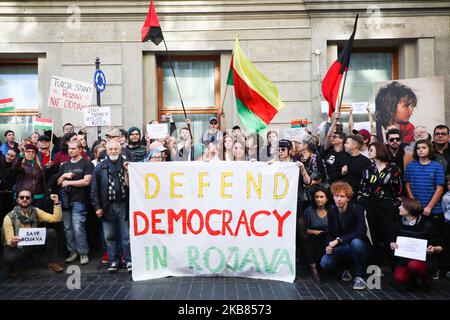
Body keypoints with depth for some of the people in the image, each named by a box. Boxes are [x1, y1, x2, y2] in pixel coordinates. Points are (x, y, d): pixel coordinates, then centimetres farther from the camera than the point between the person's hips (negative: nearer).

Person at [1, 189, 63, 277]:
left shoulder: (35, 211, -7)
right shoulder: (9, 217, -18)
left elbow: (56, 218, -13)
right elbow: (9, 242, -20)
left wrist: (56, 203, -22)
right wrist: (12, 242, -44)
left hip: (33, 244, 3)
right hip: (16, 247, -3)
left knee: (51, 232, -20)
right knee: (9, 258, -37)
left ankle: (52, 263, -6)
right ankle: (11, 268, 3)